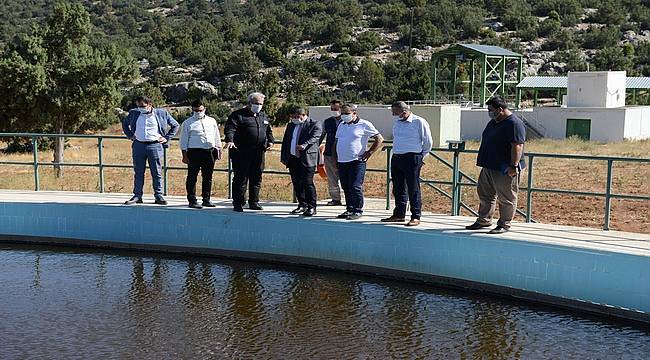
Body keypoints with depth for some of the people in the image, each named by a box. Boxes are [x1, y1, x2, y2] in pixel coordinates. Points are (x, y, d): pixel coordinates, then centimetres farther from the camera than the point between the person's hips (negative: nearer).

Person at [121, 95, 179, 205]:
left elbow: (175, 125, 11)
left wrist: (166, 138, 3)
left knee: (157, 173, 1)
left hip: (155, 145, -2)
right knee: (138, 172, 5)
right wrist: (130, 135, 12)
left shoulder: (162, 113, 2)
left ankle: (159, 196, 8)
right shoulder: (134, 114, 9)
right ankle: (137, 196, 11)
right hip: (138, 145, 2)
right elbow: (124, 124, 26)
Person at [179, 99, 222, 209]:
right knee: (192, 177, -3)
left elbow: (217, 137, 19)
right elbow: (184, 140, 3)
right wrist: (185, 155, -2)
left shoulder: (212, 121, 14)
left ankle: (206, 199, 18)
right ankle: (192, 200, 2)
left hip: (210, 151, 4)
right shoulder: (187, 123, 4)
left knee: (208, 177, 9)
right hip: (194, 152, -4)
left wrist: (218, 150, 13)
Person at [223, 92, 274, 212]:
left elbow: (268, 131, 27)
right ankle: (238, 203, 5)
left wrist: (270, 141, 8)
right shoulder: (238, 115, -2)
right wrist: (230, 140, -32)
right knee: (241, 178, -2)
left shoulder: (263, 116, 19)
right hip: (241, 153, -6)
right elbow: (230, 128, -14)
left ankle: (254, 202, 20)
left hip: (258, 153, 6)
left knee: (257, 178, 10)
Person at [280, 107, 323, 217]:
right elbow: (285, 141, 20)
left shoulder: (315, 124, -2)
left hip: (307, 158, -7)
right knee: (297, 183, 10)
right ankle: (302, 205, 20)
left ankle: (311, 207, -5)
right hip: (293, 158, 7)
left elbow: (314, 138, -17)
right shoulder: (291, 125, 18)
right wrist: (284, 157, 13)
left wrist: (304, 145, -34)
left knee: (308, 183, -10)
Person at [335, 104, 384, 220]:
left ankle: (358, 210, -1)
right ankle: (349, 209, 19)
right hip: (342, 162, 7)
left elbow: (379, 139, -4)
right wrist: (335, 156, 16)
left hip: (356, 161, -7)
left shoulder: (364, 125, -5)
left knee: (355, 187, -9)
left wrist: (369, 153, -7)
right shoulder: (341, 125, 15)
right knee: (346, 188, 10)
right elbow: (337, 141, 26)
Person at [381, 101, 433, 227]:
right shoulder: (396, 122, 12)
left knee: (413, 189, -4)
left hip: (412, 159, -7)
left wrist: (422, 156, 4)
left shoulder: (419, 122, -9)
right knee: (398, 188, 11)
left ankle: (416, 217, 0)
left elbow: (428, 141, -2)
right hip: (396, 158, 7)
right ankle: (399, 214, 21)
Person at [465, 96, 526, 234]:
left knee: (506, 198, 0)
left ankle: (504, 224, 9)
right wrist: (483, 161, 23)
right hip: (488, 166, 10)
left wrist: (513, 166, -26)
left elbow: (517, 146, -22)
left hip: (505, 170, -10)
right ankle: (483, 220, 26)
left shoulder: (514, 124, -16)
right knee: (485, 195, 15)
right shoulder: (493, 122, 14)